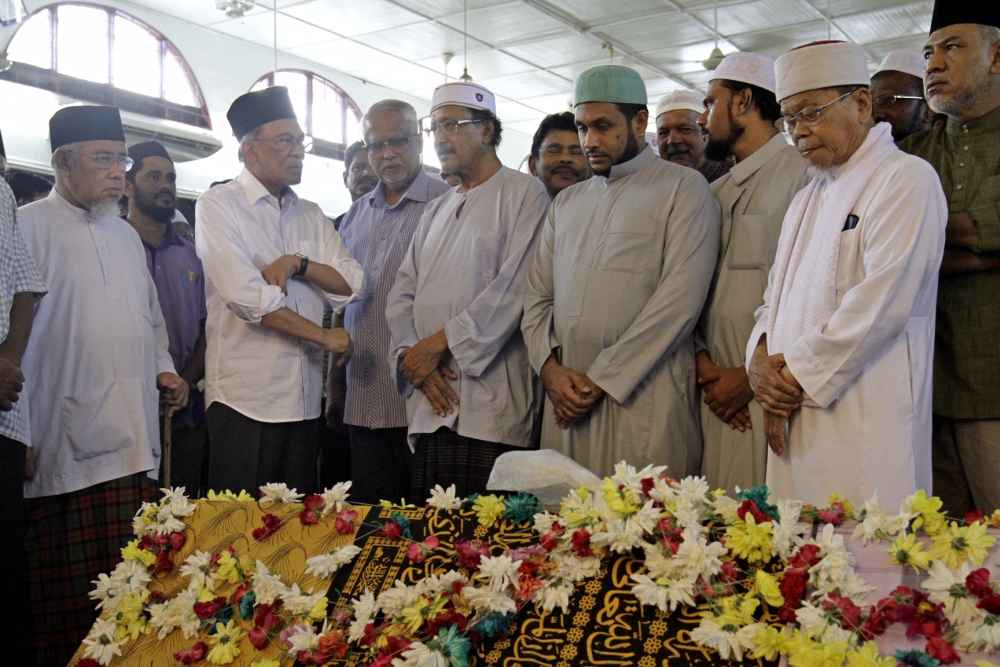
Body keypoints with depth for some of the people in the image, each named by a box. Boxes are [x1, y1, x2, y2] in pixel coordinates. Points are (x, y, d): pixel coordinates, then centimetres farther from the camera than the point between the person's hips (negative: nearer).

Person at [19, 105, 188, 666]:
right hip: (68, 443, -6)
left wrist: (163, 368, 12)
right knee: (71, 591, 0)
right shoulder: (29, 227, -4)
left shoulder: (127, 235, 19)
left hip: (136, 437, 6)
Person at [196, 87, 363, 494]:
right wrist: (324, 336, -8)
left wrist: (297, 263, -13)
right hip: (244, 399, -5)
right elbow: (247, 297, -15)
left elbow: (350, 284, 4)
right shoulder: (218, 206, -3)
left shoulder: (311, 215, 14)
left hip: (304, 400, 5)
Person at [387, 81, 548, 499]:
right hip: (430, 404, 6)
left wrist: (438, 343, -11)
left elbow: (515, 288, -12)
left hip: (491, 405, -6)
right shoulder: (437, 209, 22)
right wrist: (411, 356, -3)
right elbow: (402, 293, 15)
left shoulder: (524, 193, 0)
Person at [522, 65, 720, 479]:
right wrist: (550, 368, -4)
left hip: (643, 395, -5)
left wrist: (601, 379, -12)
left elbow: (680, 298, -11)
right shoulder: (566, 203, 19)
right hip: (567, 397, 5)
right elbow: (537, 297, 15)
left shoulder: (683, 188, 1)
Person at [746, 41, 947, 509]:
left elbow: (883, 300, -16)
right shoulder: (807, 199, 20)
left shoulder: (907, 179, -5)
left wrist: (797, 374, -11)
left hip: (865, 422, -7)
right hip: (793, 414, 7)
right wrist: (761, 356, -2)